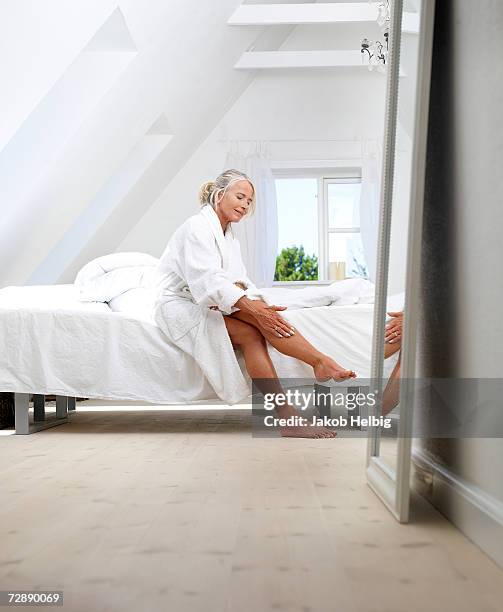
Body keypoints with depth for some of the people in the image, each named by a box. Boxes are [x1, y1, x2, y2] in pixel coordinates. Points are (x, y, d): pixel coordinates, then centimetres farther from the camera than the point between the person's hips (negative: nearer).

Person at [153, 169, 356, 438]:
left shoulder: (230, 238, 16)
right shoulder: (196, 227, -11)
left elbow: (242, 282, 4)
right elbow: (209, 279, -25)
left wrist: (261, 306, -20)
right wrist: (254, 308, -34)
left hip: (210, 304, 7)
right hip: (182, 307, -7)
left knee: (251, 334, -24)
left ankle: (287, 415, -37)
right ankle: (321, 361, -36)